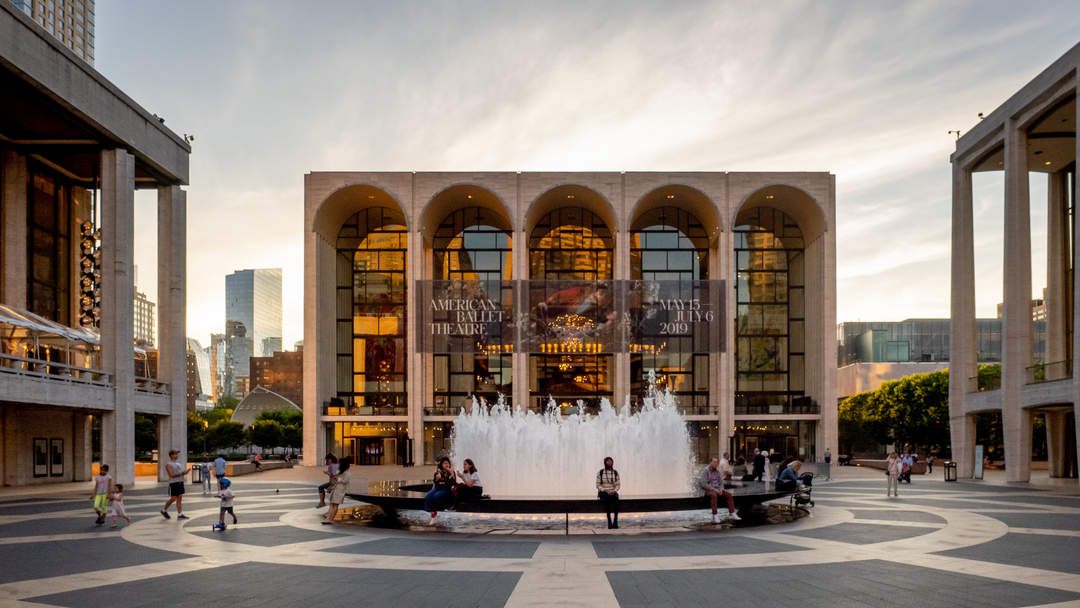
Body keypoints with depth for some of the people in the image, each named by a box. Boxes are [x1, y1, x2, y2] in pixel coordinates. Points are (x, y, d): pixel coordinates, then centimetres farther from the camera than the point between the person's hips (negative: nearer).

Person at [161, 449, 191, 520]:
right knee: (173, 498, -4)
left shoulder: (178, 463, 18)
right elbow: (172, 475, -17)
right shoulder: (169, 464, -7)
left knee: (179, 498, 3)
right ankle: (164, 510, 17)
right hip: (173, 483, -7)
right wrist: (181, 473, -24)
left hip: (180, 482, 7)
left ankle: (180, 514, 1)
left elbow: (183, 472, 22)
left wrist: (187, 471, 1)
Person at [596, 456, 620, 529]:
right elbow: (598, 485, 0)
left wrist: (614, 491, -14)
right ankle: (609, 523, -37)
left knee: (615, 498, -35)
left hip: (613, 493, 1)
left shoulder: (615, 472, 6)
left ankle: (615, 522, -37)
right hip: (603, 493, -1)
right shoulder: (600, 473, -1)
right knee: (607, 499, -37)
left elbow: (618, 485, 6)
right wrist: (605, 491, -16)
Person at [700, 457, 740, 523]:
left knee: (729, 494, -14)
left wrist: (721, 490, -8)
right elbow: (703, 484, -17)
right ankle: (715, 516, -40)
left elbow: (721, 483, 13)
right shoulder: (706, 471, -10)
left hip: (717, 490, 7)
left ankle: (731, 514, -12)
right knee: (714, 495, -38)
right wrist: (714, 489, -20)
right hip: (708, 490, -7)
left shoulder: (718, 471, 10)